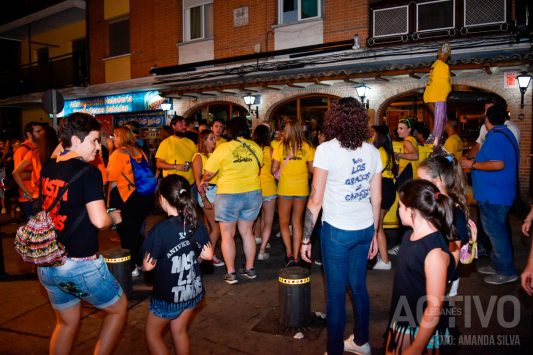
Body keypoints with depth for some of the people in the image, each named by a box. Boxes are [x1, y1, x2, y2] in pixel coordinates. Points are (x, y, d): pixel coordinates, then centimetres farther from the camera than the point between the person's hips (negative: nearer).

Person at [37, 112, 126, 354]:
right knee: (119, 307, 17)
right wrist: (114, 217, -2)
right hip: (80, 265, -7)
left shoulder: (47, 168, 3)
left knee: (66, 322, 25)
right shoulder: (88, 172, -18)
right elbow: (99, 220, -24)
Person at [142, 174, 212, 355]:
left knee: (152, 333, 18)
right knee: (179, 331, 22)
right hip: (193, 290, 5)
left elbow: (148, 265, -16)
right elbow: (207, 254, -1)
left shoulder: (161, 229, -24)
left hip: (169, 294, -5)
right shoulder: (196, 223, -8)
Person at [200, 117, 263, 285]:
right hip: (253, 193, 5)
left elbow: (209, 173, -9)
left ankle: (231, 273, 12)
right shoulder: (255, 147, 0)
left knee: (227, 235, 7)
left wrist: (203, 182, 12)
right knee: (247, 232, 16)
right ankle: (250, 269, 25)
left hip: (229, 195, -4)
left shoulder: (223, 148, -12)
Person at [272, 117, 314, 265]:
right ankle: (296, 257, 16)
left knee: (284, 222, 13)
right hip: (302, 188, 2)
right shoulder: (307, 146, -5)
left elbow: (274, 170, -7)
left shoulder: (280, 146, -8)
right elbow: (312, 169, -2)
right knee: (297, 222, 13)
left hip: (285, 188, -2)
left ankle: (289, 253, 1)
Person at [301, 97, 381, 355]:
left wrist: (306, 239, -6)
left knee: (336, 293, 5)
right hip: (365, 229, 6)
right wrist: (375, 234, 19)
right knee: (358, 287, 19)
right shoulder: (372, 151, 5)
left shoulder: (326, 150, -10)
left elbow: (315, 200, -12)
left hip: (337, 231, -6)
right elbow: (377, 199, 9)